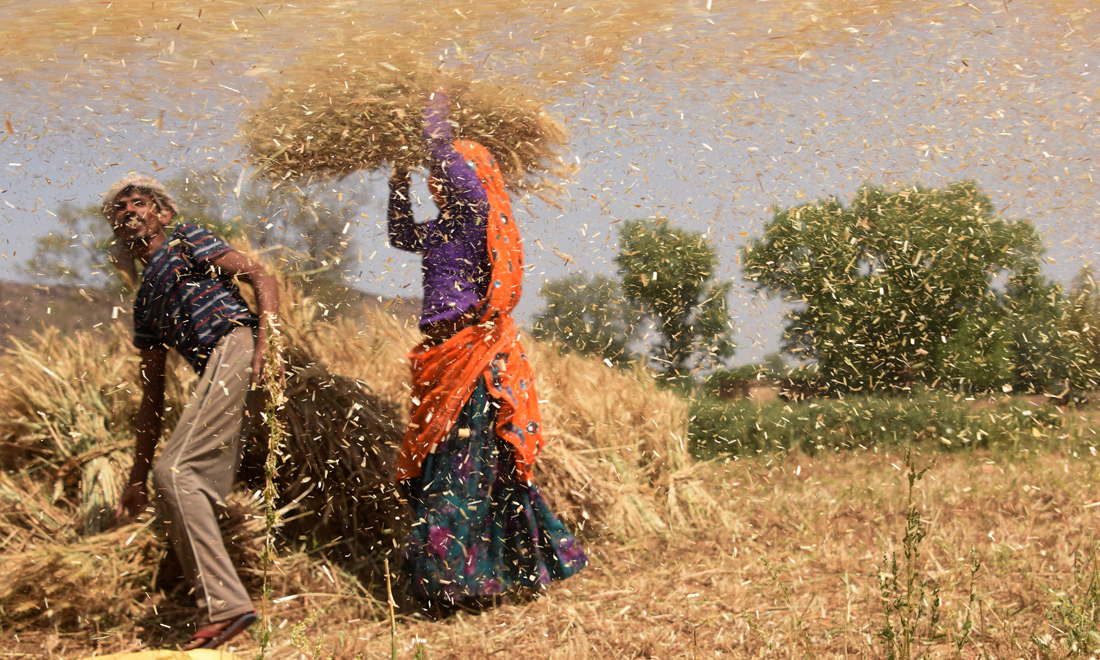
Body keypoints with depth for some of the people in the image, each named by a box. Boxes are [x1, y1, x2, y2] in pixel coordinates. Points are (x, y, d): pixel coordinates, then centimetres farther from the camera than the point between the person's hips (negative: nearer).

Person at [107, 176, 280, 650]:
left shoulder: (185, 242, 14)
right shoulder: (145, 301, 32)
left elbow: (262, 278, 1)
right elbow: (152, 393, 30)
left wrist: (264, 343, -18)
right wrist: (137, 476, 26)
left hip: (235, 343, -8)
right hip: (217, 372, 8)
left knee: (175, 471, -20)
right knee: (186, 495, 1)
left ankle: (226, 604, -23)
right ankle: (223, 611, 2)